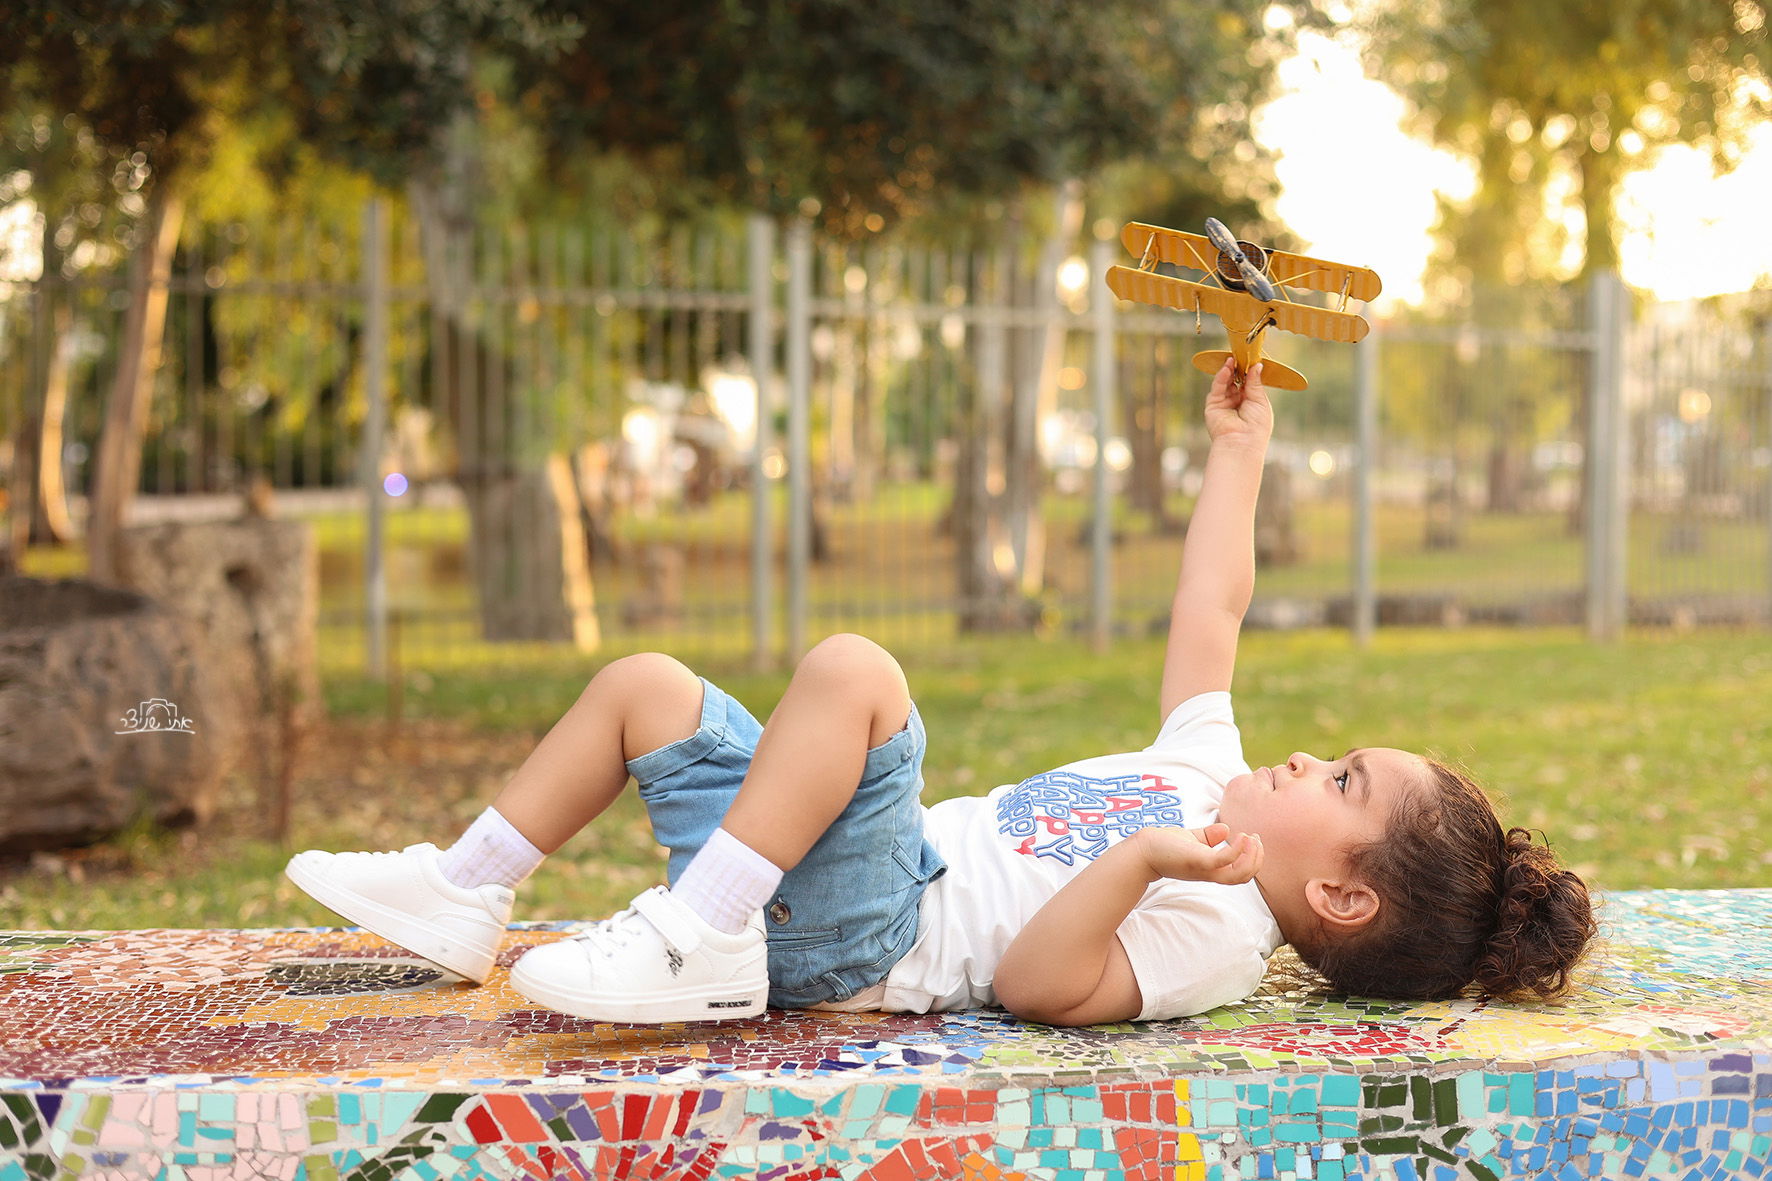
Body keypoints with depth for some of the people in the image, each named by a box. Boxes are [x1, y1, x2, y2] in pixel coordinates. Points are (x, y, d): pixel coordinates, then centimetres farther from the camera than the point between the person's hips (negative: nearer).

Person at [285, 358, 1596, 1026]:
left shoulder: (1213, 931, -14)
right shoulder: (1212, 785, 14)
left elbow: (1037, 981, -28)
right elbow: (1209, 616, 23)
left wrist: (1135, 860, -40)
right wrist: (1237, 453, 28)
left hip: (847, 938, -10)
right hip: (846, 869, 10)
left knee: (849, 665, -34)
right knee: (643, 682, 17)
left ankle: (698, 943, -29)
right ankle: (465, 897, 21)